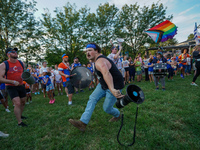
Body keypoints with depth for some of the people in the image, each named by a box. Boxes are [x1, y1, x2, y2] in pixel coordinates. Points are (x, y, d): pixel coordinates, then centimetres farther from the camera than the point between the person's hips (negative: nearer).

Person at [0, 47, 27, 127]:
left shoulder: (21, 63, 2)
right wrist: (13, 82, -26)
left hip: (21, 86, 6)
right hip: (11, 87, -5)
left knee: (23, 102, 15)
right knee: (17, 103, -15)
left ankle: (20, 115, 40)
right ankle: (19, 122, -2)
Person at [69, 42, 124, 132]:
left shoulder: (100, 62, -29)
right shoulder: (98, 59, 4)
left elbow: (106, 73, -50)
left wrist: (112, 89, -63)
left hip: (114, 86, -9)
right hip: (103, 85, 10)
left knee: (107, 108, 0)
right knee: (92, 98, -4)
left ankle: (117, 115, 35)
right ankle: (83, 123, -3)